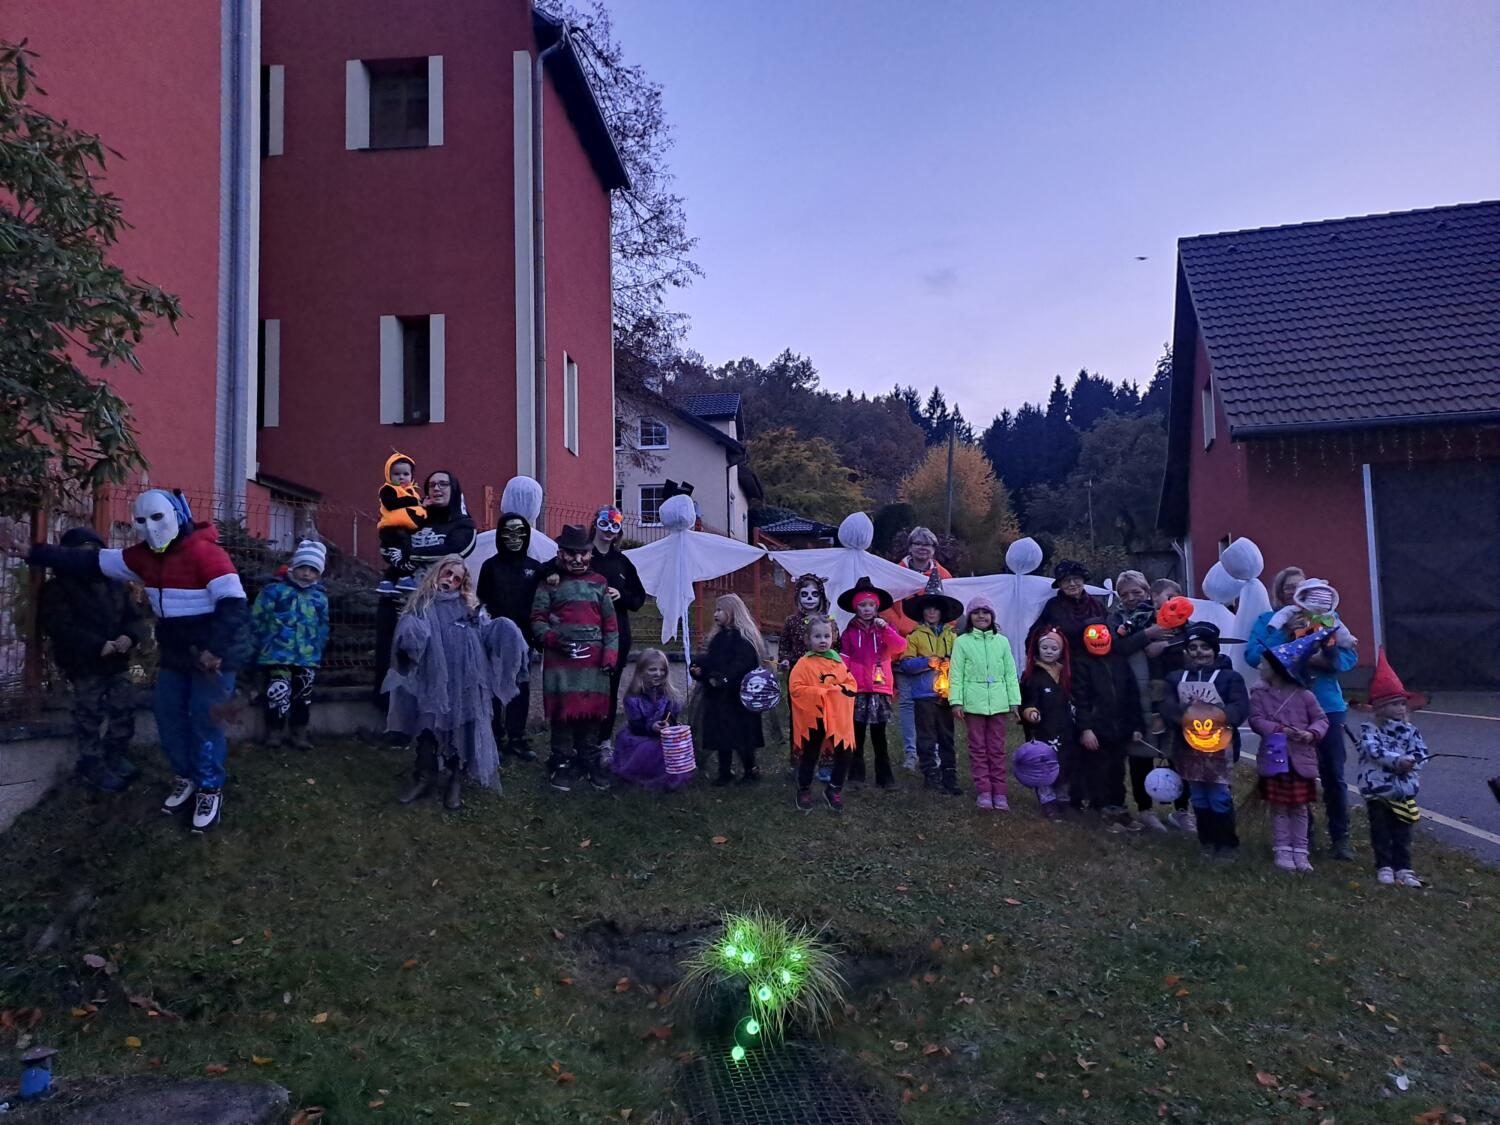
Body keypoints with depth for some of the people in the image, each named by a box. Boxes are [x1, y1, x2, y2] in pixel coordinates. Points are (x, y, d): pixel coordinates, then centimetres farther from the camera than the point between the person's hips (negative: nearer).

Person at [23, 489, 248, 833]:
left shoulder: (205, 552, -21)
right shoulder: (145, 556, 5)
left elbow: (234, 603, -27)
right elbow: (94, 562, 14)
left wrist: (215, 649, -34)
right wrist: (44, 554, 7)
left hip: (213, 655, -8)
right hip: (174, 653, 8)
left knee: (205, 720, -5)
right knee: (168, 714, 11)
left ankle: (210, 789, 9)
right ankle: (187, 778, 28)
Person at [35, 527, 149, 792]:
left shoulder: (114, 585, 10)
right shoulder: (56, 589, -7)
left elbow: (135, 616, 8)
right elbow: (60, 627, -18)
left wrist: (130, 636, -16)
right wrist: (97, 645, -26)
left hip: (117, 662, 6)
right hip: (84, 665, -5)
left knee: (124, 711, 12)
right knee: (90, 716, 1)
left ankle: (116, 757, 29)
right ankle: (91, 766, 13)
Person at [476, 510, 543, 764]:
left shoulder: (534, 568, 6)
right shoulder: (490, 566, 1)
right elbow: (481, 602, 1)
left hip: (522, 638, 2)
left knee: (521, 688, 6)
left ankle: (516, 738, 17)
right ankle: (495, 739, 10)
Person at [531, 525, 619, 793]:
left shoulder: (599, 583, 14)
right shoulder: (550, 582, 6)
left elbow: (610, 622, 14)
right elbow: (537, 620, 3)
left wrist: (610, 652, 3)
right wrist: (551, 638, -15)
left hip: (593, 658, 2)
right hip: (560, 658, -2)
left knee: (593, 710, 4)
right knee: (562, 710, -1)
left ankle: (590, 761, 18)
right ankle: (562, 763, 10)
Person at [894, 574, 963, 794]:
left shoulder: (951, 636, 12)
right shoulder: (915, 635, 4)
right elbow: (905, 664, -3)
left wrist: (951, 663, -11)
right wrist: (928, 662, -15)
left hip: (946, 693, 2)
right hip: (924, 693, -2)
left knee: (946, 737, 6)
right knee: (927, 738, 3)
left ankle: (949, 776, 11)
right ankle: (931, 775, 9)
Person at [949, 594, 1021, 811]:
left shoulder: (1002, 641, 8)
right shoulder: (962, 642, 1)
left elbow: (1010, 674, 8)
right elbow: (956, 674, -1)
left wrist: (1014, 702, 4)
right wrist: (956, 701, -9)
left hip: (998, 703, 2)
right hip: (973, 703, -2)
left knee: (997, 749, 6)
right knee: (978, 748, 4)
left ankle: (999, 792, 11)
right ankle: (983, 791, 9)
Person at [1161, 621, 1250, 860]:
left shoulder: (1230, 677, 0)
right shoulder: (1176, 678, 11)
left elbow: (1241, 708, -12)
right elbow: (1167, 706, -3)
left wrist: (1216, 714, -29)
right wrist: (1185, 712, -23)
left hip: (1219, 748, -4)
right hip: (1189, 748, 4)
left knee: (1220, 799, -2)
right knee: (1199, 799, 12)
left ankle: (1227, 844, 11)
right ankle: (1207, 841, 23)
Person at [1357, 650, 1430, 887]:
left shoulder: (1410, 731, 6)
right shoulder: (1368, 730, -5)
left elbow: (1421, 753, -4)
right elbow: (1374, 750, -21)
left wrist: (1410, 762, -23)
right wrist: (1397, 761, -30)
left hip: (1404, 791, 3)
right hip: (1377, 790, -3)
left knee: (1402, 832, 8)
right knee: (1381, 831, 6)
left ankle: (1403, 869, 14)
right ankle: (1384, 867, 14)